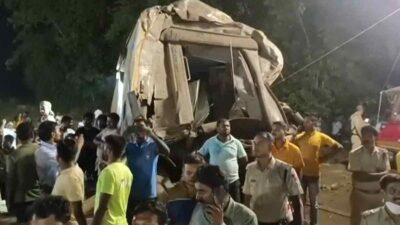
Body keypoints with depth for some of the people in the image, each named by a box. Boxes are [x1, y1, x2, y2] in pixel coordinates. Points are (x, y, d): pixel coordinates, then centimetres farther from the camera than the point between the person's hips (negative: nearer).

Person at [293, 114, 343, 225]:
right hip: (301, 173, 1)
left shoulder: (321, 137, -3)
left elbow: (338, 147, 0)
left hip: (314, 173, -1)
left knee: (313, 201, 10)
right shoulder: (299, 137, 1)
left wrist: (324, 158, -1)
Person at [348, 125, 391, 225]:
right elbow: (358, 176, -16)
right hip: (360, 194, -3)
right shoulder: (355, 154, -9)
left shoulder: (383, 153, 0)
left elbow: (385, 174, -9)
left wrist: (366, 174, -21)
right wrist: (377, 173, -15)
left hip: (378, 195, 3)